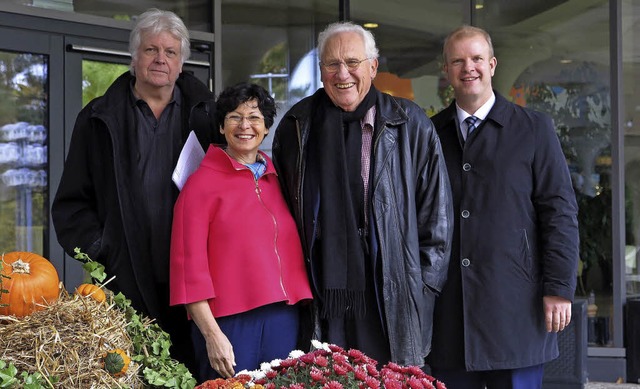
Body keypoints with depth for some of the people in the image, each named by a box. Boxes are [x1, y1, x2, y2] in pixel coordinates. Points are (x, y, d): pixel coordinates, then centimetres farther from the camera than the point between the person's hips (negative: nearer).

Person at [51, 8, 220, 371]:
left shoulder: (204, 113, 12)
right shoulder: (99, 119, 11)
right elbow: (72, 201, 11)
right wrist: (96, 248, -3)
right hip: (126, 279, 0)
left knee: (194, 366, 0)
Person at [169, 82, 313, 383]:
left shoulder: (278, 180, 13)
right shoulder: (201, 183, -3)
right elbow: (189, 265, -7)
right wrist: (212, 334, -13)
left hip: (284, 321, 5)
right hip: (230, 324, -5)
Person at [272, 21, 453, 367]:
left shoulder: (410, 124, 1)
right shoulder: (297, 126, 8)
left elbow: (435, 208, 3)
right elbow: (280, 207, 17)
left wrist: (426, 282, 1)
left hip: (391, 299, -2)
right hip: (321, 297, 2)